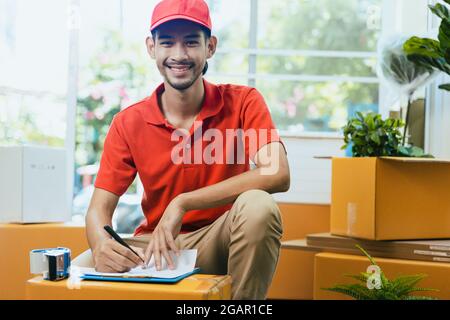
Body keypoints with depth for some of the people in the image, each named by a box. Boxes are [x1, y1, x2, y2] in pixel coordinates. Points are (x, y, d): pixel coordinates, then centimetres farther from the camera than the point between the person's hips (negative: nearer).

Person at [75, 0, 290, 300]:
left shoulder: (243, 102, -8)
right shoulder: (128, 123, -3)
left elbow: (278, 174, -24)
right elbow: (100, 206, -6)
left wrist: (182, 203, -30)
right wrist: (100, 243, -33)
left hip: (219, 242, 0)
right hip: (154, 246, 1)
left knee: (258, 206, -33)